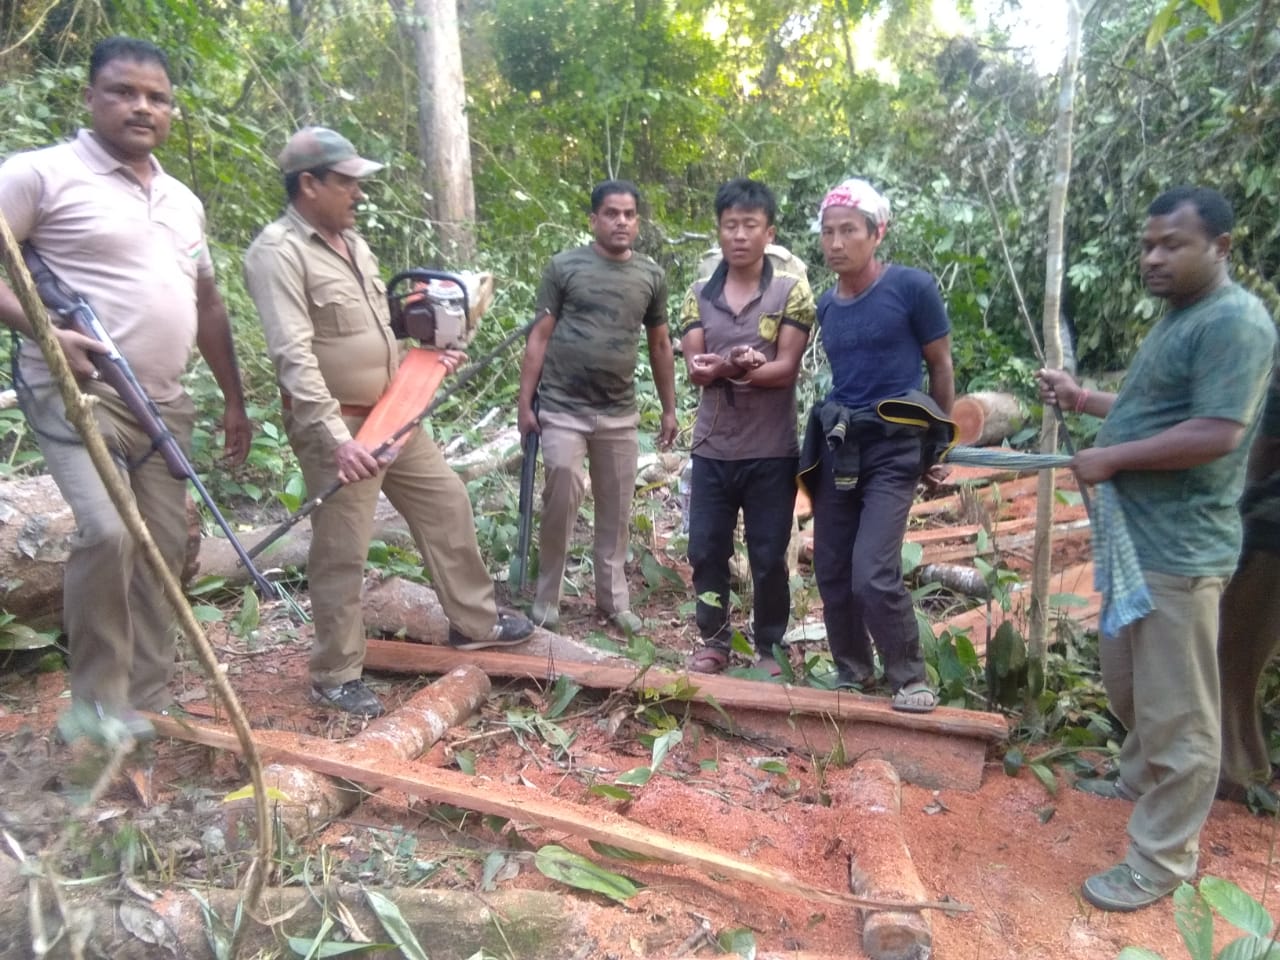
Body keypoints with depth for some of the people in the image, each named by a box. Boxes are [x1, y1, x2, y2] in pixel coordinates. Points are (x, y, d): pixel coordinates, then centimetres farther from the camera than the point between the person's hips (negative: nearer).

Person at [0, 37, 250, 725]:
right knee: (107, 530, -24)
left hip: (164, 406, 7)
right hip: (76, 394, -6)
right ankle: (98, 707, -6)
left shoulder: (183, 201, 16)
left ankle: (147, 704, 20)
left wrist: (233, 399, 19)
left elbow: (207, 304, 22)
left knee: (164, 548, 6)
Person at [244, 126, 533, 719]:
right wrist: (336, 437, -33)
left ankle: (474, 621, 29)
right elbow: (295, 356, -26)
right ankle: (336, 676, 17)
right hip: (336, 426, -9)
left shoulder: (352, 241, 12)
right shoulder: (278, 251, -16)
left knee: (447, 504, 14)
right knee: (342, 554, 0)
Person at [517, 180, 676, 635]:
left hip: (619, 414, 3)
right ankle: (547, 596, 16)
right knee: (561, 502, -3)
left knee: (616, 511, 10)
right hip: (562, 409, -3)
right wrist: (526, 402, -6)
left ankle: (613, 598, 23)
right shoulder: (564, 267, -3)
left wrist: (669, 409, 12)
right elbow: (540, 337, -2)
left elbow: (660, 345, 13)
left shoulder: (651, 276, 6)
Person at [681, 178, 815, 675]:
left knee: (769, 557, 6)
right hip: (712, 449, 3)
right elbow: (695, 369, -4)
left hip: (772, 451, -3)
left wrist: (724, 369, -25)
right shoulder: (698, 295, 6)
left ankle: (768, 646, 24)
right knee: (705, 550, 8)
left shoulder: (791, 291, -2)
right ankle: (714, 640, 26)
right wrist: (735, 366, -24)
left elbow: (785, 368, -11)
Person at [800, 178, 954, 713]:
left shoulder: (912, 287, -8)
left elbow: (940, 366, 1)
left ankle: (909, 679, 7)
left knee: (873, 575, -15)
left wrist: (941, 443, 7)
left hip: (894, 447, -5)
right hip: (836, 446, 6)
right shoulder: (826, 305, 7)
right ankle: (852, 673, 27)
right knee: (831, 571, 8)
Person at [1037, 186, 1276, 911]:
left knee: (1176, 709, 2)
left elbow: (1214, 434, -26)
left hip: (1180, 550, -10)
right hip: (1136, 538, 10)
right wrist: (1083, 400, 13)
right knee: (1128, 682, 25)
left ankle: (1161, 859, 14)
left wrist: (1108, 458, -18)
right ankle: (1143, 779, 47)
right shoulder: (1181, 317, 16)